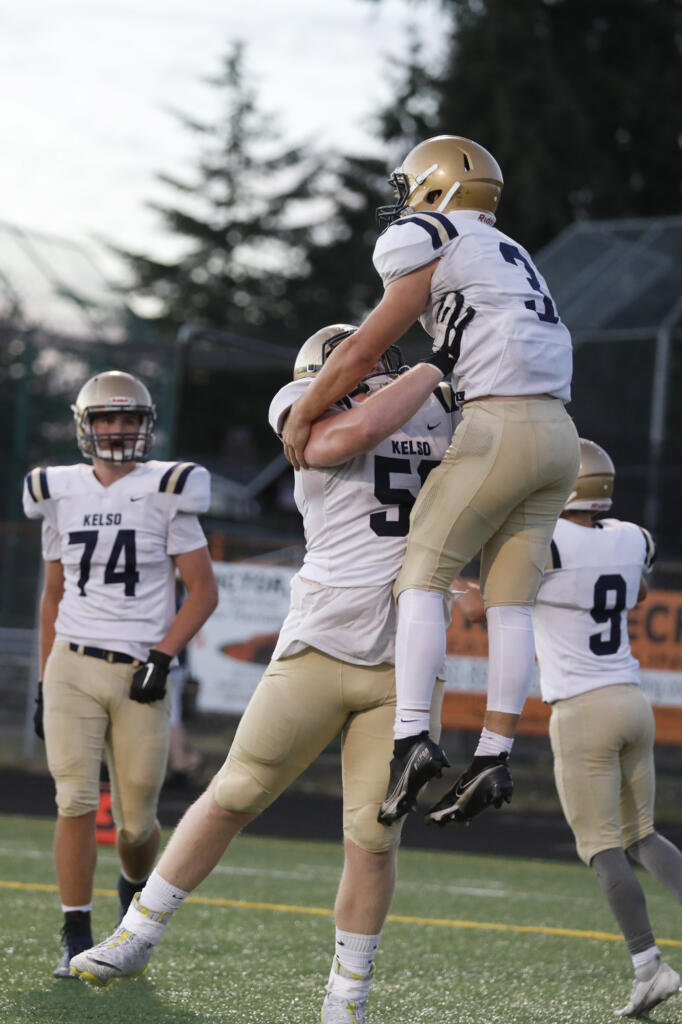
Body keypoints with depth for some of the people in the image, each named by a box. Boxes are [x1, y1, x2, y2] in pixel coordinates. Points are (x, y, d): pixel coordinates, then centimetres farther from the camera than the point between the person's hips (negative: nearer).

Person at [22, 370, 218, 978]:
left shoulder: (164, 493, -1)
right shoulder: (61, 495, 10)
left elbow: (203, 590, 0)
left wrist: (163, 656, -11)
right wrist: (43, 682, 15)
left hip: (139, 675, -2)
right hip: (73, 668, 2)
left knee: (137, 819, 3)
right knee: (77, 803, -10)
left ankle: (135, 888, 37)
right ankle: (77, 940, -4)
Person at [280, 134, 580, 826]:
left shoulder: (433, 247, 0)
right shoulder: (509, 256, 25)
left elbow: (362, 352, 0)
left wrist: (301, 418, 9)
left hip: (500, 428, -8)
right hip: (557, 434, 8)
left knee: (421, 579, -3)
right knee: (510, 601, 6)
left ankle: (411, 737, -15)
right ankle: (494, 756, 2)